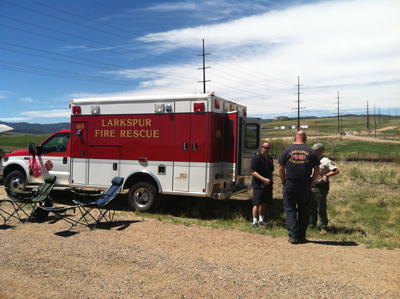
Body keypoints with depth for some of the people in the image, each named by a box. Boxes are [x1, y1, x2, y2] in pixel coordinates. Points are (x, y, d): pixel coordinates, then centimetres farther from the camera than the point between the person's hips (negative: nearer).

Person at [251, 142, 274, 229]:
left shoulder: (270, 159, 14)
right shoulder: (256, 158, -11)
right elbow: (253, 172, -16)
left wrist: (271, 179, 11)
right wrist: (263, 179, -23)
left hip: (267, 185, 7)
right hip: (258, 185, -7)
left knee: (264, 203, 15)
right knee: (257, 204, -4)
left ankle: (261, 220, 29)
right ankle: (255, 222, 4)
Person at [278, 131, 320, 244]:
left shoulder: (287, 150, 2)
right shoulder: (311, 152, 4)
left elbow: (281, 169, 1)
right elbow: (317, 170, 3)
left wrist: (284, 182, 9)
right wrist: (311, 184, 10)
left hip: (290, 184, -1)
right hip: (305, 185, 1)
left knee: (290, 209, 6)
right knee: (304, 210, 11)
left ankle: (293, 236, 2)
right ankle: (302, 236, 16)